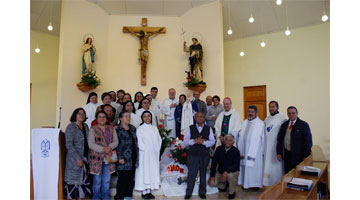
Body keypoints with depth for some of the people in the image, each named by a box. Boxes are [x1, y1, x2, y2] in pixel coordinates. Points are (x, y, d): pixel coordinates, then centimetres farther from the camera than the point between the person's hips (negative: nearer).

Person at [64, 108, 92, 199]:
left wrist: (87, 157, 6)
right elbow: (69, 144, -13)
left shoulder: (85, 126, 12)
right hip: (74, 160, -6)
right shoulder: (71, 127, -6)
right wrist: (78, 158, -17)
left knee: (83, 181, 9)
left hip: (85, 158, 6)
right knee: (73, 181, -1)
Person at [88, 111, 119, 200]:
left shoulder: (111, 128, 11)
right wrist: (103, 149, -17)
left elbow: (116, 141, 5)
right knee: (97, 180, 4)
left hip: (109, 158, 3)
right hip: (97, 157, -3)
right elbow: (91, 144, -8)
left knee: (107, 180, 10)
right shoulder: (93, 129, 1)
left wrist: (110, 147, -15)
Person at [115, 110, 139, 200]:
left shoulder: (133, 128, 15)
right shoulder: (117, 129, -4)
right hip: (124, 159, -6)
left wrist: (136, 155, 12)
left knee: (131, 178, 10)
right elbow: (116, 144, -9)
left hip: (133, 158, 6)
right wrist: (120, 157, -14)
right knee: (123, 178, -3)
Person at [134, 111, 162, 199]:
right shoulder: (140, 129, -2)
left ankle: (149, 191, 15)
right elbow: (139, 142, -9)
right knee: (144, 171, -1)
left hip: (154, 155, 5)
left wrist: (157, 150, -2)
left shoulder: (154, 128, 12)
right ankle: (144, 192, 8)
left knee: (153, 171, 6)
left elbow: (159, 139, 9)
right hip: (145, 155, -4)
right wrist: (147, 150, -12)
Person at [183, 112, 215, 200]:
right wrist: (195, 141, -18)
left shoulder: (209, 129, 5)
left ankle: (202, 192, 28)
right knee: (191, 174, 2)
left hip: (205, 156, 1)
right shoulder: (190, 128, 3)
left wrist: (203, 142, -18)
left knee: (203, 174, 12)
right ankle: (188, 193, 18)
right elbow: (185, 141, -3)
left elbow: (212, 141, -2)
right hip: (193, 155, -1)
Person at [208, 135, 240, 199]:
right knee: (211, 182, -16)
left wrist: (226, 171, -39)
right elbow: (214, 162, -6)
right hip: (220, 171, 3)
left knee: (230, 175, -37)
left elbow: (236, 165, -24)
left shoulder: (236, 151, -15)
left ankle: (232, 192, -6)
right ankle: (223, 185, 20)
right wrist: (212, 175, -13)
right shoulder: (219, 149, -7)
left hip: (233, 171, -3)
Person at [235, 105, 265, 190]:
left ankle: (255, 184, 17)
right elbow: (240, 137, 5)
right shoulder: (244, 123, 7)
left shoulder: (261, 124, -6)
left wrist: (262, 152, -3)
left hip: (256, 151, -4)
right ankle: (245, 183, 22)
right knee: (245, 167, 9)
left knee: (255, 167, 3)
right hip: (244, 150, 4)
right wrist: (240, 151, 2)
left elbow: (262, 139, -4)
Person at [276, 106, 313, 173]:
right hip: (286, 155, 4)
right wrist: (279, 152, 4)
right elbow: (279, 139, 12)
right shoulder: (284, 125, 10)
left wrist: (306, 156, -12)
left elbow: (308, 141, -7)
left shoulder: (303, 124, -3)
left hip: (299, 155, -4)